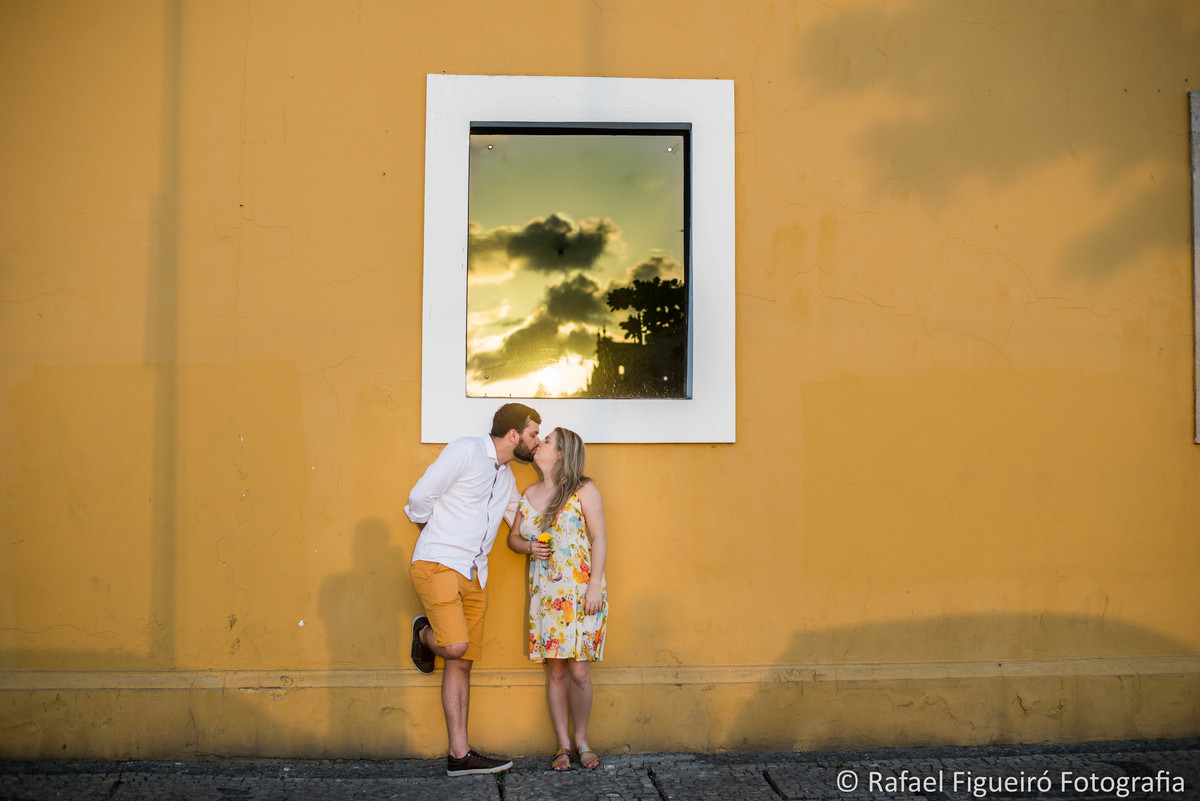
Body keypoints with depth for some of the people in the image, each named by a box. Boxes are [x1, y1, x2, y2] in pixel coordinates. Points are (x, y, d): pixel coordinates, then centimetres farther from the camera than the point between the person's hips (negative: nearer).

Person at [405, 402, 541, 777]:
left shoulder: (506, 475, 17)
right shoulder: (465, 450, -9)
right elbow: (420, 498, -11)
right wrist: (443, 542, 3)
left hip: (474, 575, 8)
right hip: (437, 564, -8)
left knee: (463, 663, 5)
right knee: (456, 646, -23)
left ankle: (459, 755, 8)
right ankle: (425, 633, 12)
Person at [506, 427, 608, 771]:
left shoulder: (584, 491, -2)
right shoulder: (529, 494, 13)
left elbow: (599, 540, -4)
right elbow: (513, 537, 21)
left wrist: (595, 586, -11)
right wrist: (529, 547, -2)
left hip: (581, 593, -4)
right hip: (544, 595, 4)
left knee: (579, 672, -4)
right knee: (555, 672, 4)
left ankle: (582, 741, 13)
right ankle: (563, 745, 14)